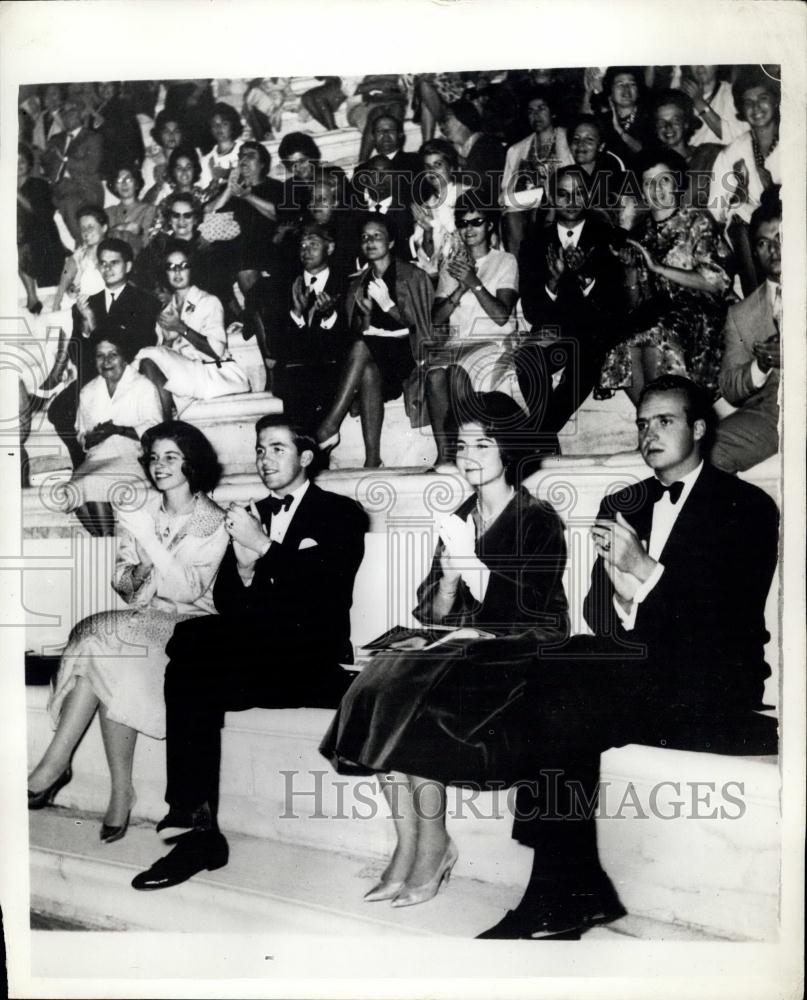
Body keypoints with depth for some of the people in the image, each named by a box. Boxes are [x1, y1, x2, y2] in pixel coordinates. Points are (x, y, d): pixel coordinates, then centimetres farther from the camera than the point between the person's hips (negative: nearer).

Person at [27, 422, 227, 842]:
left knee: (100, 639, -28)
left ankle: (55, 765, -20)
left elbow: (189, 590, -15)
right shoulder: (140, 513, 12)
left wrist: (146, 536, -20)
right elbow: (120, 580, 12)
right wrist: (138, 577, -12)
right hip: (141, 619, 4)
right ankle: (120, 790, -25)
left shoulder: (212, 522, -3)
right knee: (110, 668, -29)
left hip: (185, 623, -4)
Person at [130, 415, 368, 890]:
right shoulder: (251, 516, 22)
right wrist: (243, 565, -8)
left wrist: (264, 547, -16)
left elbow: (325, 596, -11)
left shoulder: (340, 514, 5)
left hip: (314, 664, -5)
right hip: (255, 659, 5)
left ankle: (194, 815, -21)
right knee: (192, 675, -27)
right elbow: (227, 605, 13)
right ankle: (198, 830, -23)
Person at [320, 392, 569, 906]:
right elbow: (433, 616, 10)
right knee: (377, 688, -21)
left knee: (414, 704, -27)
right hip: (466, 645, 6)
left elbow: (530, 611, -14)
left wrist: (472, 564, -18)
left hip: (524, 652, -6)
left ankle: (434, 846, -9)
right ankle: (408, 845, -15)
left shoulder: (538, 520, -3)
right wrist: (448, 579, -11)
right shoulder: (461, 520, 14)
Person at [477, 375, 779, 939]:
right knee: (549, 676, -26)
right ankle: (581, 892, -18)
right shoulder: (621, 506, 19)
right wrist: (617, 581, -11)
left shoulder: (746, 507, 2)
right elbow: (598, 615, 12)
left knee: (562, 713, -26)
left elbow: (733, 620, -10)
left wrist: (644, 569, -18)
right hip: (631, 671, 5)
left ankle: (557, 902, -11)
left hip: (706, 686, -5)